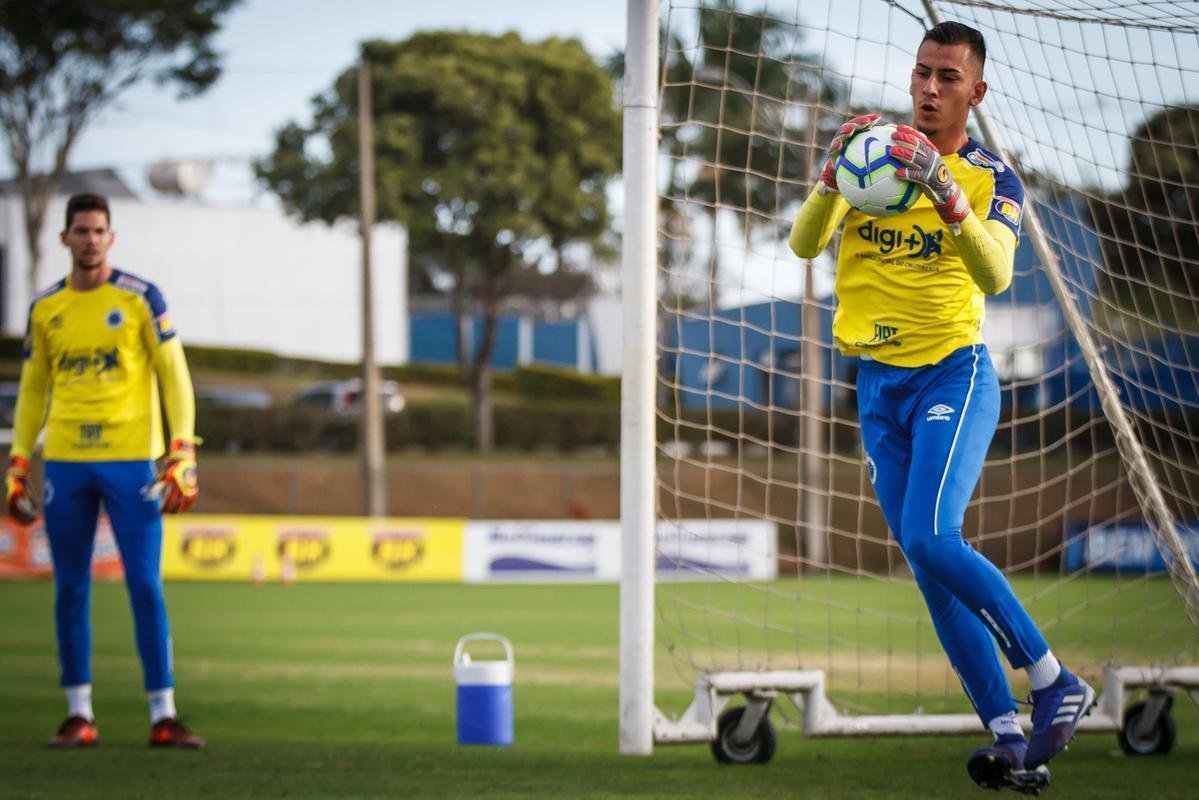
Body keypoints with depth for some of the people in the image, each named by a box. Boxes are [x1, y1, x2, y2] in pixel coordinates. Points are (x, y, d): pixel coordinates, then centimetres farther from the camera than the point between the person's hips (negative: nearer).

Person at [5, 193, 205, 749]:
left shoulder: (140, 298, -1)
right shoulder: (45, 309, 9)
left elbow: (175, 376, -1)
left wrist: (183, 455, -10)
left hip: (131, 460, -3)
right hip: (65, 462, 3)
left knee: (146, 586, -6)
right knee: (70, 589, 4)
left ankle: (163, 716, -2)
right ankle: (79, 716, 10)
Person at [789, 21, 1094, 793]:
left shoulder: (993, 177, -4)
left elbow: (996, 276, -23)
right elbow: (805, 244, -8)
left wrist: (946, 193, -38)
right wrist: (834, 173, -26)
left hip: (954, 374, -5)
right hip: (879, 385, 5)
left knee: (931, 537, -23)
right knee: (929, 566, -1)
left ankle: (1054, 683, -11)